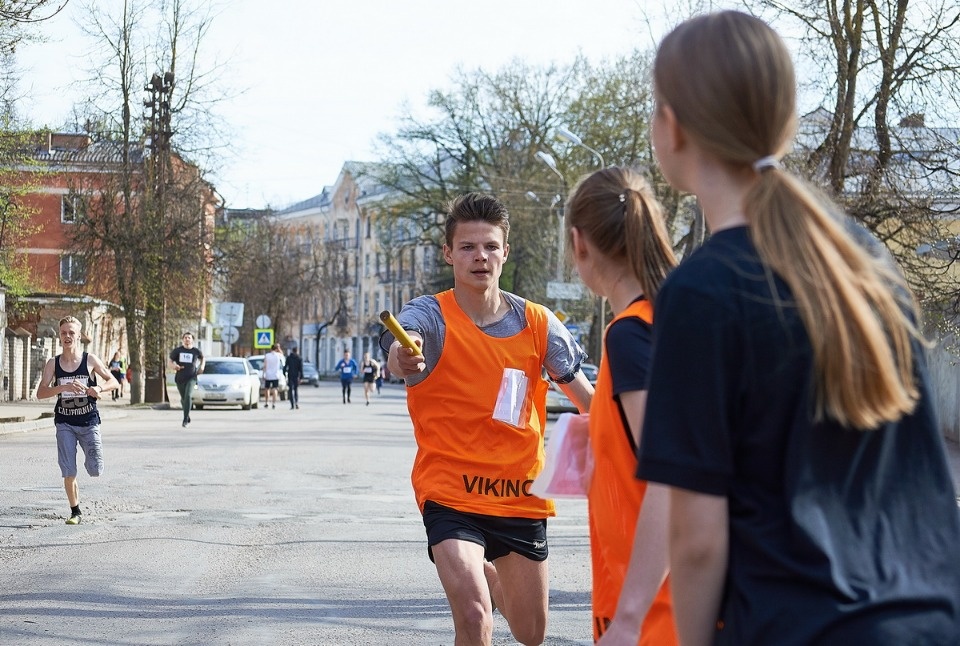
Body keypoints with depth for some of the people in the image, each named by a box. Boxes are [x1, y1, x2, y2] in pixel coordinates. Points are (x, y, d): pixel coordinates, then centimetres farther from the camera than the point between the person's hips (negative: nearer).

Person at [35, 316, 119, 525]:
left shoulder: (90, 360, -4)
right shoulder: (52, 363, -2)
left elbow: (114, 382, 2)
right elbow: (40, 393, -12)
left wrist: (100, 388, -20)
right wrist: (65, 387, -28)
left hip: (89, 422, -1)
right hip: (65, 423, 1)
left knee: (95, 470, -6)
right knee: (68, 472, -5)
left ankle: (90, 457, 30)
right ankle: (75, 511, 12)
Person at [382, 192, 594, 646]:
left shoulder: (537, 323, -1)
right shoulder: (430, 316, -11)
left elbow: (587, 398, 6)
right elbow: (401, 348, -34)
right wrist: (401, 357, -57)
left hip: (520, 493, 4)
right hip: (450, 492, -4)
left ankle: (491, 578, 48)